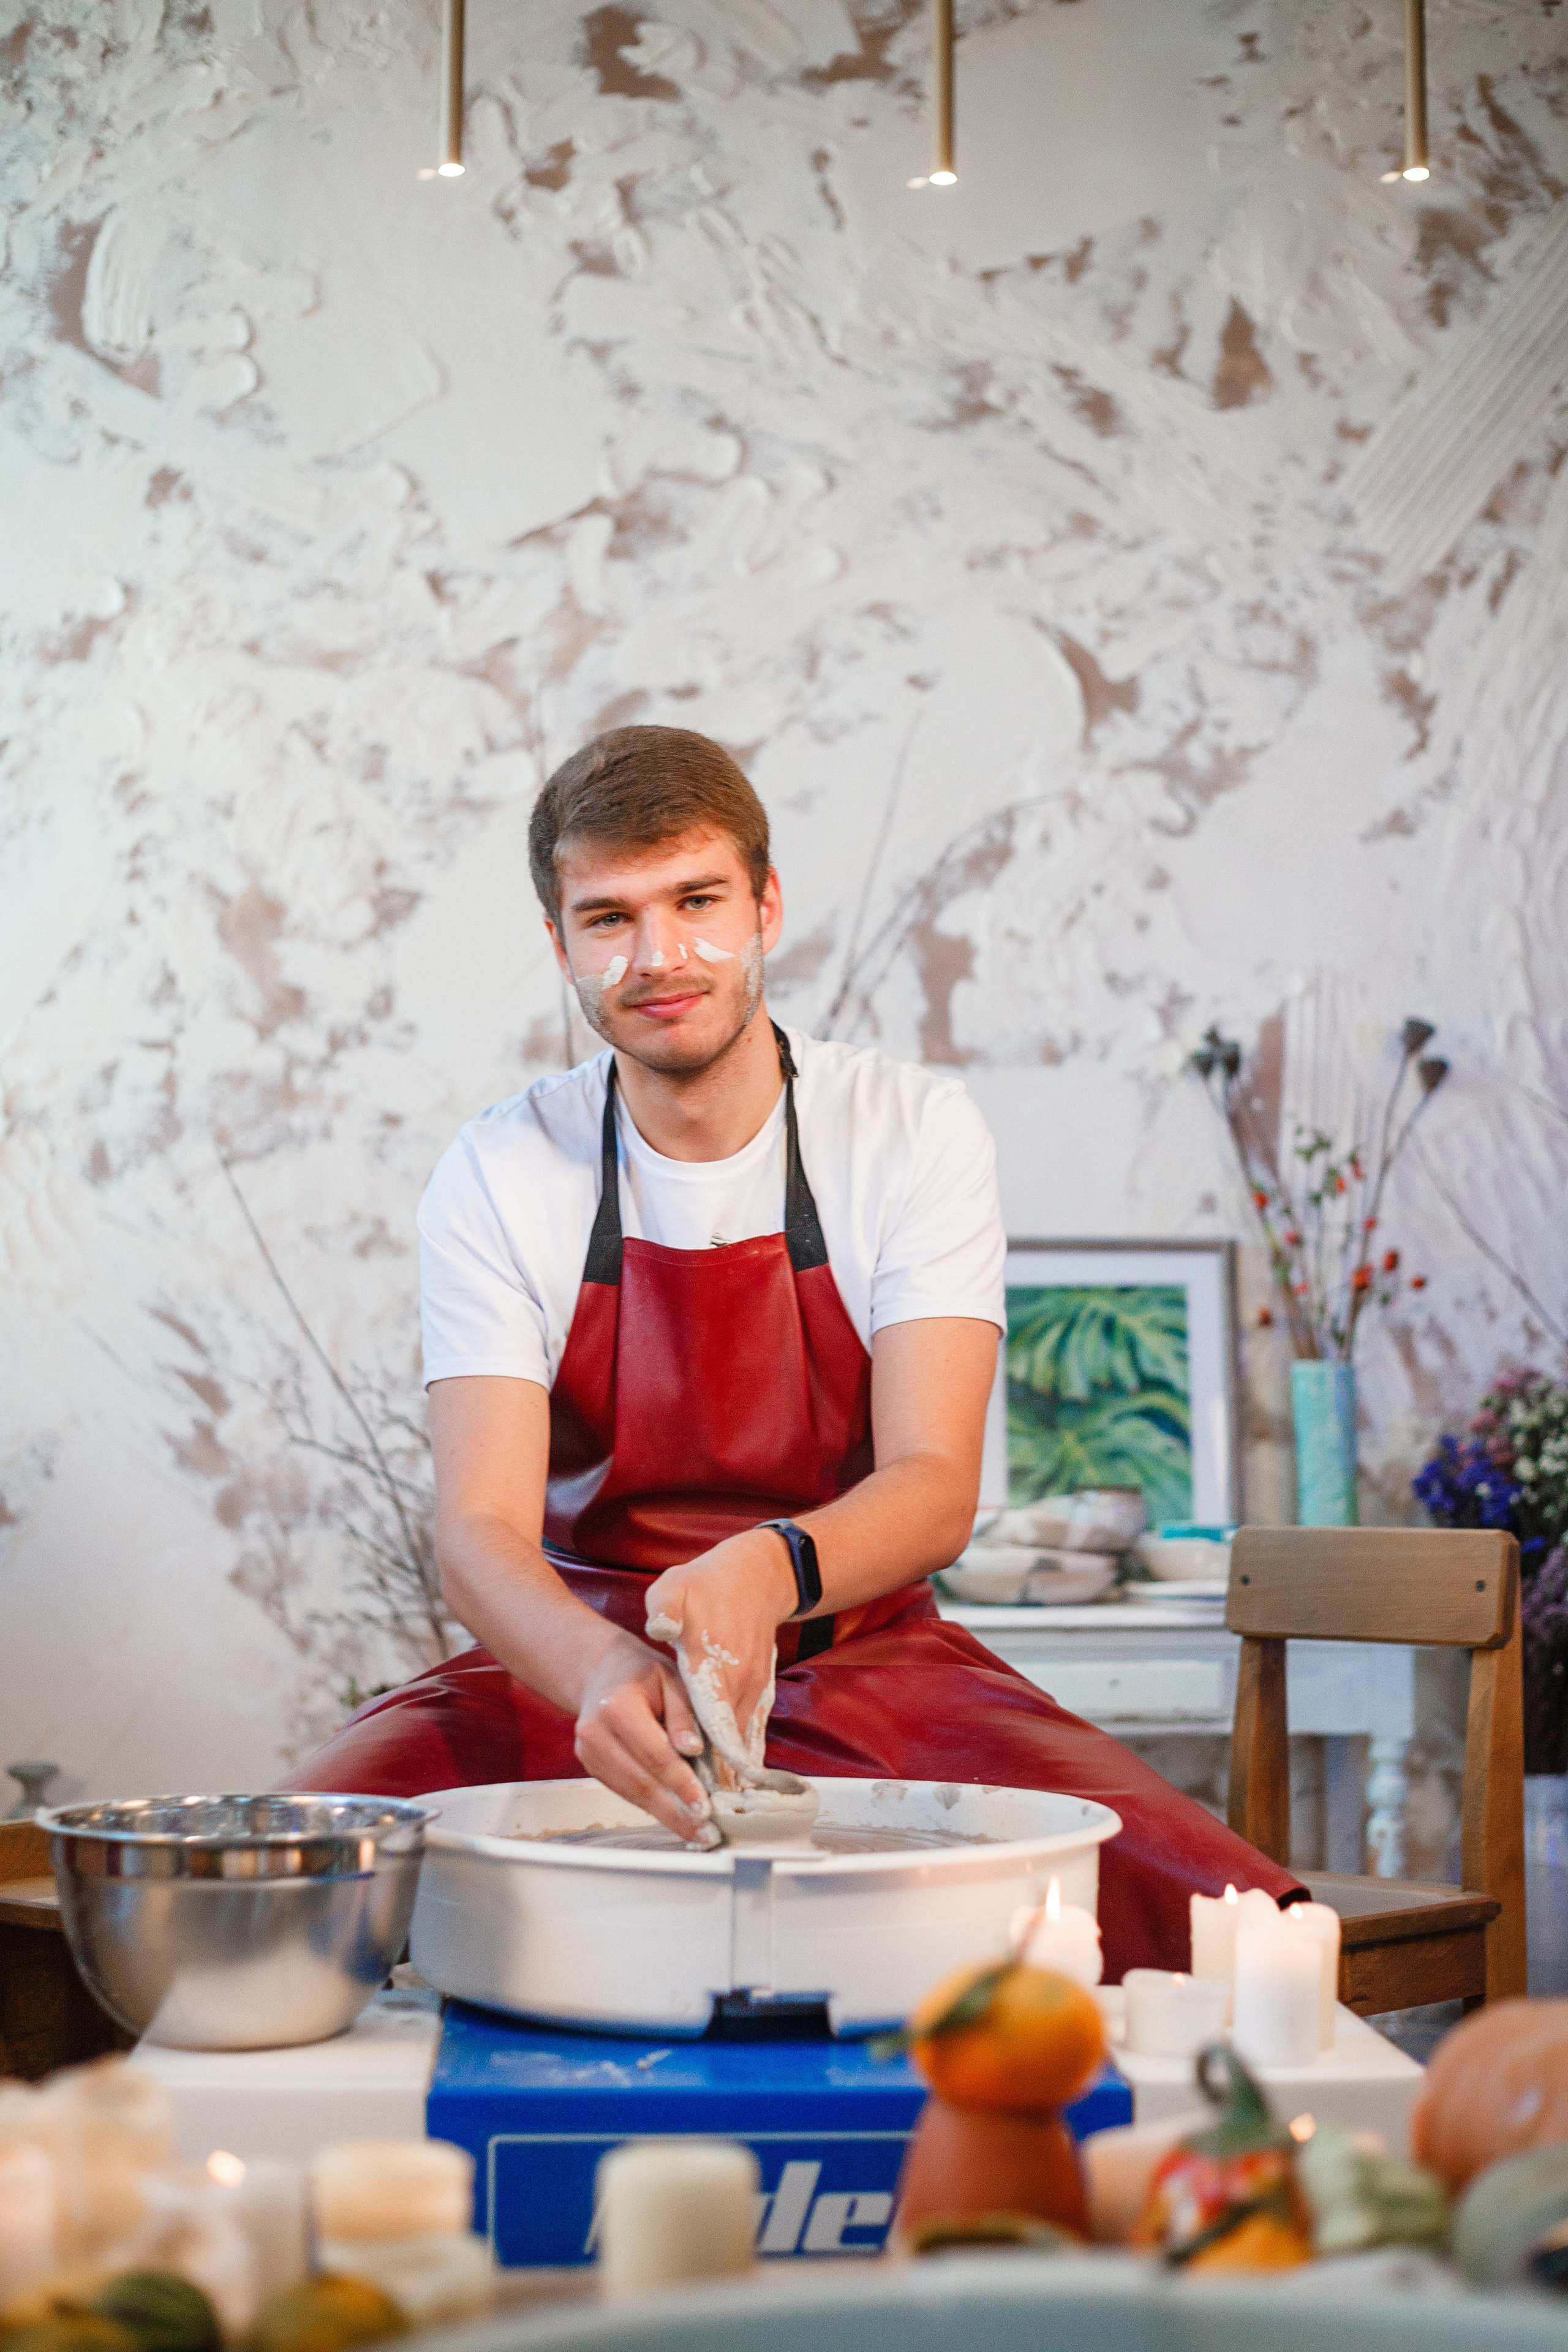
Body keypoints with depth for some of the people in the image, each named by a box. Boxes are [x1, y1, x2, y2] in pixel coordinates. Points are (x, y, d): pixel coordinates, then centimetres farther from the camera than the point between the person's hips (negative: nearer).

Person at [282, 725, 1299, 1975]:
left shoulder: (913, 1131, -5)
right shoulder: (500, 1174, -4)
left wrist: (769, 1570, -37)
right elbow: (479, 1527, -13)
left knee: (1219, 1920, -28)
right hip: (575, 1667, 1)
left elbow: (936, 1488, -13)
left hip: (864, 1657, 0)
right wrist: (605, 1670, -37)